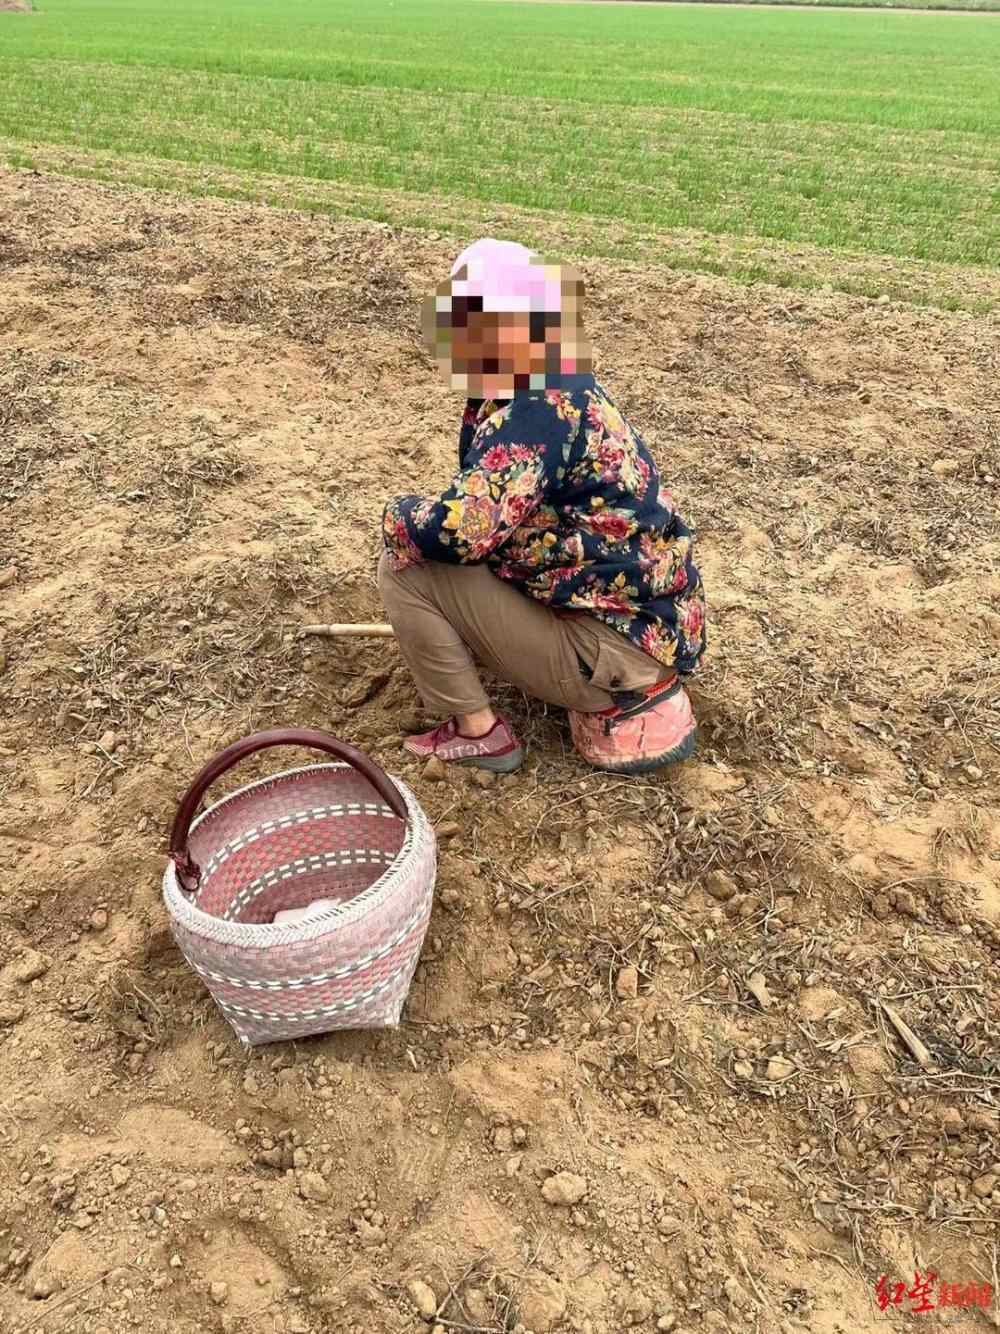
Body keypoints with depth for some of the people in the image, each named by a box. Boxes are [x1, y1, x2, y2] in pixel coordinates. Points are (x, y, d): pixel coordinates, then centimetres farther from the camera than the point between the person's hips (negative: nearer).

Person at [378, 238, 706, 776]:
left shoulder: (537, 409, -21)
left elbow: (457, 531, -30)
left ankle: (477, 731, 6)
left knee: (405, 566, -9)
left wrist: (397, 514, -10)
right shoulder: (559, 388, 9)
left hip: (618, 645, -9)